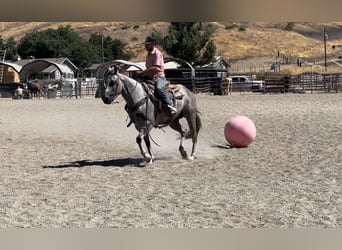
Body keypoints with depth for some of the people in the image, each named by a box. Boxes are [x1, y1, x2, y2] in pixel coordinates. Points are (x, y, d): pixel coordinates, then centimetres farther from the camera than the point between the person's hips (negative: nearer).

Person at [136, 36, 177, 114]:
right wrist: (143, 74, 12)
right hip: (150, 78, 10)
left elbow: (156, 68, -22)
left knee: (159, 88, -38)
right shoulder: (148, 54, 18)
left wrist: (142, 72, -23)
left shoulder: (157, 53, -10)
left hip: (159, 77, -10)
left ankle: (170, 106, -34)